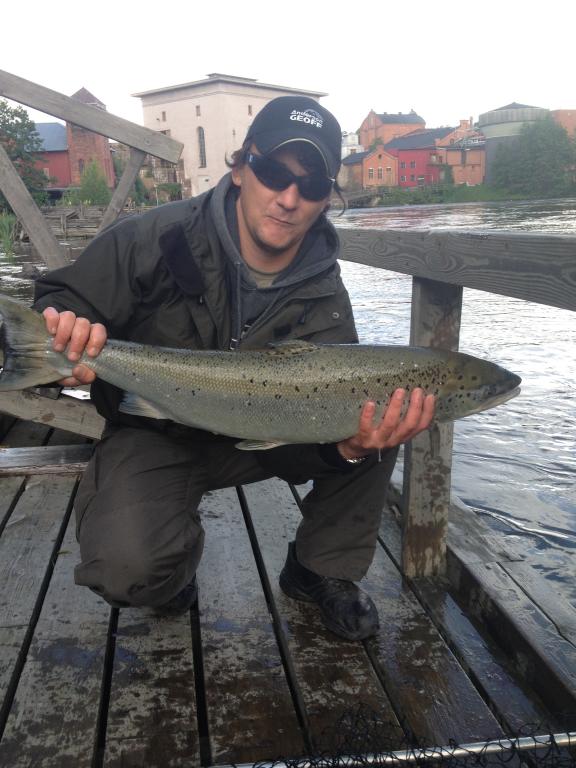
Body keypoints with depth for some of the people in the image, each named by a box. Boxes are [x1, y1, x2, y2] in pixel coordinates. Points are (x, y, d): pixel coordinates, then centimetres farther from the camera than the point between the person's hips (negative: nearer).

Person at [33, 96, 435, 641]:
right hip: (153, 436, -2)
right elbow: (58, 301, -9)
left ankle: (322, 571, 4)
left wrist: (350, 445, -42)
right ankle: (173, 571, 11)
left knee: (379, 414, -18)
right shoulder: (155, 240, -18)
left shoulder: (324, 299, -11)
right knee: (128, 569, -31)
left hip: (257, 436, 3)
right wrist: (64, 336, -34)